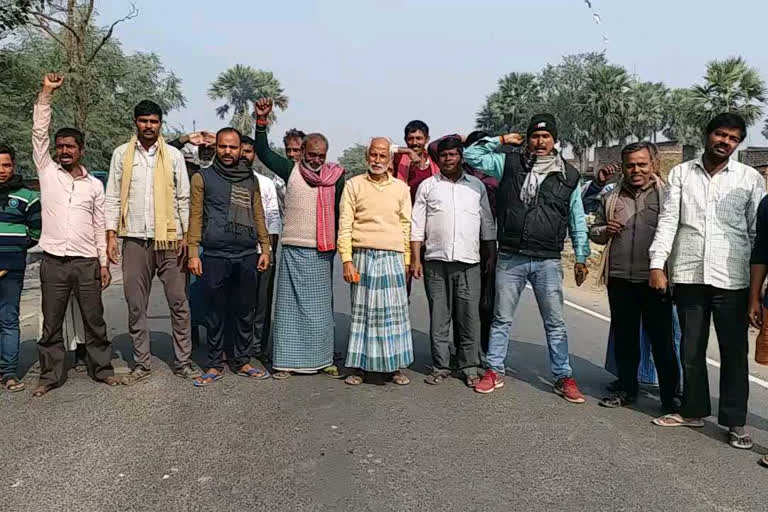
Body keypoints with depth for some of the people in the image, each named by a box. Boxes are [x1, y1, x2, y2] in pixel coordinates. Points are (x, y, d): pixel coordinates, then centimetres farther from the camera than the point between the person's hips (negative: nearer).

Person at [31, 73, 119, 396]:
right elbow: (39, 132, -3)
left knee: (94, 321, 7)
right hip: (53, 261, 0)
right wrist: (46, 93, -8)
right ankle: (51, 375, 20)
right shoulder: (47, 172, 6)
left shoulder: (94, 185, 7)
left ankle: (101, 369, 20)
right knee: (51, 324, 8)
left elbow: (100, 226, 8)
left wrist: (104, 263, 4)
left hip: (87, 262, 0)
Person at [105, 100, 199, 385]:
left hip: (169, 239, -1)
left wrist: (186, 237, -3)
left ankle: (183, 362, 11)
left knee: (179, 303, 1)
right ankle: (142, 364, 18)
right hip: (135, 240, 1)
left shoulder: (173, 155, 5)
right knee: (136, 306, 6)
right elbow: (113, 198, 7)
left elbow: (183, 199, 4)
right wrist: (111, 236, -2)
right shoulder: (122, 154, 8)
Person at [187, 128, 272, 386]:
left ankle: (242, 362, 20)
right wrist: (193, 253, -5)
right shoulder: (202, 178, 5)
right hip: (215, 256, -2)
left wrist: (265, 249, 9)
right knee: (216, 314, 5)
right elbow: (195, 216, 2)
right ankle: (215, 365, 16)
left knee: (245, 312, 8)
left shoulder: (251, 180, 14)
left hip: (247, 256, 3)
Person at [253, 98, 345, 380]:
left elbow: (341, 214, 7)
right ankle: (285, 360, 8)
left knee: (321, 307, 9)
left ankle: (323, 359, 18)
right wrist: (261, 120, -10)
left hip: (323, 253, 1)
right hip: (294, 251, -1)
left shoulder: (335, 177, 4)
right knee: (290, 305, 2)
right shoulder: (291, 171, 2)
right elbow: (263, 152, 1)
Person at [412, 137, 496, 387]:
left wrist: (492, 254, 8)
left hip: (469, 262, 1)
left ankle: (469, 367, 12)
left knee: (469, 318, 1)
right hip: (436, 261, 0)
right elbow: (417, 225, 6)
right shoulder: (427, 185, 9)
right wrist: (415, 258, -1)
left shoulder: (476, 185, 13)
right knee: (438, 317, 4)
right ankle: (440, 366, 14)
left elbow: (487, 223, 14)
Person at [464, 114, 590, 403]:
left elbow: (577, 221, 10)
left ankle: (563, 377, 18)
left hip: (548, 262, 0)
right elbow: (471, 155, 5)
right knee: (502, 319, 9)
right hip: (510, 258, 0)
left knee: (555, 322, 7)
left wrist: (581, 257, 8)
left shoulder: (569, 175, 6)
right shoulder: (510, 163, 4)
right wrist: (500, 140, 0)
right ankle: (495, 371, 21)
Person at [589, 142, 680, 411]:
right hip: (620, 280, 4)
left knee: (662, 340, 3)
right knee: (624, 338, 13)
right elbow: (594, 232, 20)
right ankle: (627, 389, 27)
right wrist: (604, 231, -3)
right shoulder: (612, 197, 13)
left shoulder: (667, 195, 1)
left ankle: (669, 396, 16)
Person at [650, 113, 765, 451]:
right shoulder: (681, 173, 8)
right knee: (691, 349, 11)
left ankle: (735, 421, 18)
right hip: (688, 275, 1)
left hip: (732, 279, -1)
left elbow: (758, 232, 4)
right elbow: (668, 220, 2)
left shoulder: (750, 179, 5)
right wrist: (657, 264, -8)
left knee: (734, 351, 6)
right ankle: (693, 410, 26)